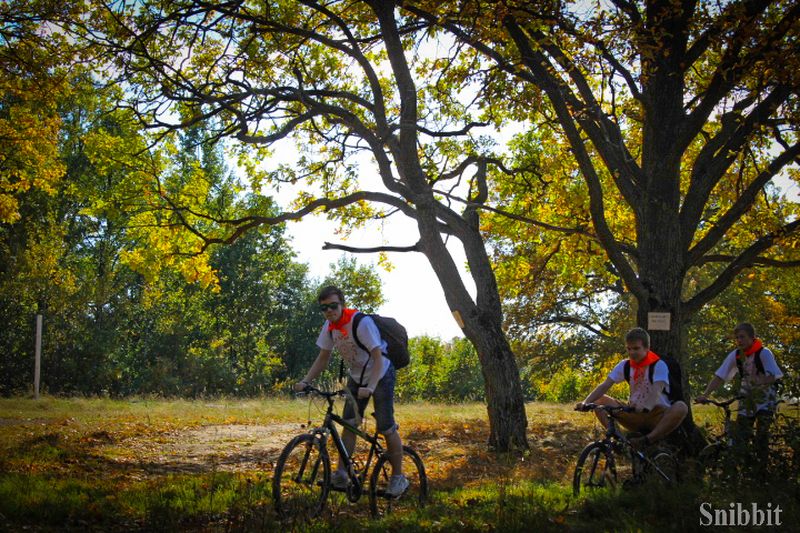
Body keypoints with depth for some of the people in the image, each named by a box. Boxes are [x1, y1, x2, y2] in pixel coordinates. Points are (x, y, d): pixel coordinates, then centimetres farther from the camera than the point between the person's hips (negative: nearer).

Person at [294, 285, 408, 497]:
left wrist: (369, 388, -41)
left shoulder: (361, 322, -28)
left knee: (386, 428, -7)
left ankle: (398, 477, 6)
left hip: (381, 375, -6)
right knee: (349, 423, -3)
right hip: (356, 377, 6)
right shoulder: (329, 327, -8)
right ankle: (341, 473, -1)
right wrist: (305, 381, -13)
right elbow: (323, 358, 1)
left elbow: (378, 358, -30)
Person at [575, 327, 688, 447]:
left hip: (657, 416, -4)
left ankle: (648, 439, -37)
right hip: (635, 415, 4)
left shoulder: (658, 365, -11)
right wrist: (585, 402, -26)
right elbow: (604, 386, -8)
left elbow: (656, 392, -28)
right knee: (600, 401, -12)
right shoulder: (625, 365, 2)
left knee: (681, 407, -35)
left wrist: (645, 407, -50)